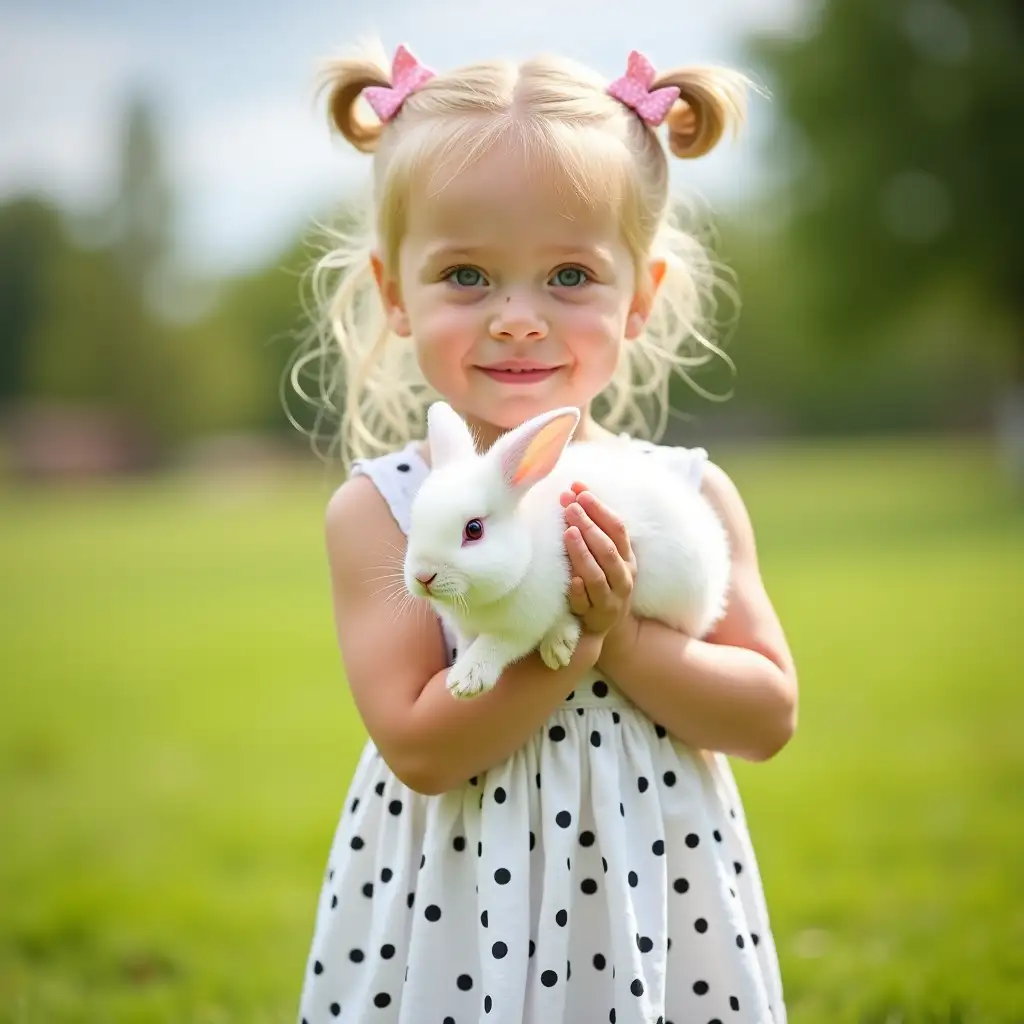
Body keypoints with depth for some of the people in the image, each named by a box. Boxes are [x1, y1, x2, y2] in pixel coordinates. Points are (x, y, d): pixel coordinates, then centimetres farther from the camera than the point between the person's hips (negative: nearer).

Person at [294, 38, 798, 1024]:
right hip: (456, 912, -1)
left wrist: (620, 634, -17)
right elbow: (418, 749, -15)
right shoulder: (381, 508, -9)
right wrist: (570, 638, -22)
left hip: (654, 912, 2)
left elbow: (770, 716, -5)